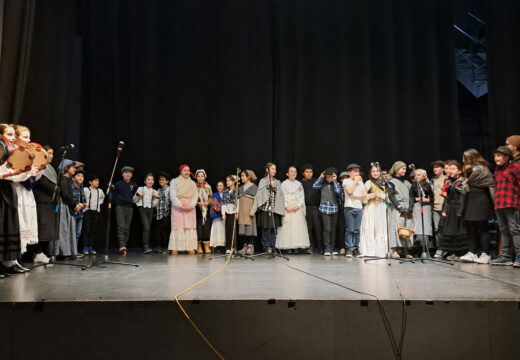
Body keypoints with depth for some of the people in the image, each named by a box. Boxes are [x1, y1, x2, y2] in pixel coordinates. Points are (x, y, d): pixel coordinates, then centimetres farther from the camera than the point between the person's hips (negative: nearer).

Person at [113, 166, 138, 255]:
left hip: (130, 207, 3)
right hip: (120, 207, -3)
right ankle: (122, 246, -21)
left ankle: (124, 246, 10)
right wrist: (118, 202, 1)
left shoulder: (134, 185, 9)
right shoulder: (118, 184, 3)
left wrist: (132, 201, 3)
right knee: (121, 226, -14)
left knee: (127, 228, 3)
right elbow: (114, 195, 8)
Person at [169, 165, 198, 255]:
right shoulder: (174, 181, 9)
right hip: (178, 207, -3)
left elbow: (195, 196, 8)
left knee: (190, 226, -4)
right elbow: (172, 195, -2)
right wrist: (180, 205, -15)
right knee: (178, 226, -9)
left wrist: (191, 205, -10)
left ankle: (190, 248, -4)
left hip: (190, 208, 3)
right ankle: (175, 248, -7)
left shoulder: (193, 183, 19)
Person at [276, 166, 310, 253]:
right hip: (287, 209, -2)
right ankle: (288, 247, -2)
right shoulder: (284, 184, 6)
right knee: (287, 227, -6)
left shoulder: (299, 184, 13)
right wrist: (286, 206, -12)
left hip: (297, 209, 2)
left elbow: (302, 197, 7)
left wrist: (298, 205, -8)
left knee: (298, 227, -4)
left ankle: (296, 247, 0)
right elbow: (282, 197, 0)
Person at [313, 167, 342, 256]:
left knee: (333, 229, 9)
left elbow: (338, 191, -12)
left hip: (334, 209, 2)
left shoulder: (336, 184, 6)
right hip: (324, 208, -2)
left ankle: (332, 247, 20)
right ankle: (327, 248, -8)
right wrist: (321, 177, -5)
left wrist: (334, 180, -9)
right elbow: (315, 186, -10)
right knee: (327, 228, -10)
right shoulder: (323, 184, 5)